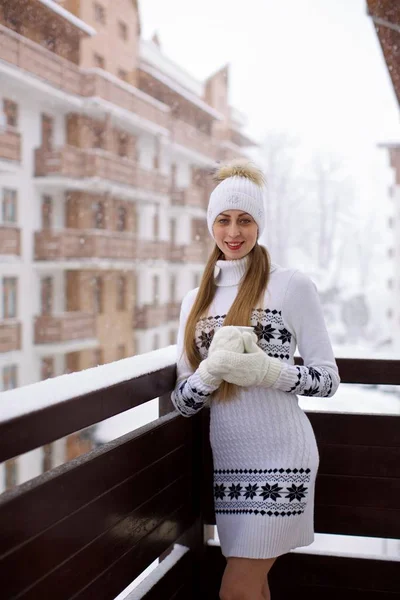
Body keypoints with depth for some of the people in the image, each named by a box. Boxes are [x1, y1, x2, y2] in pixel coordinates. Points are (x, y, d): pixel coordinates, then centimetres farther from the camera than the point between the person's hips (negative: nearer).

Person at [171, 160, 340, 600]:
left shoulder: (292, 286, -6)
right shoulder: (196, 300, 8)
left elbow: (328, 378, -6)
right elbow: (182, 402, 4)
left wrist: (266, 371, -23)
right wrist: (213, 370, -18)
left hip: (279, 456, -5)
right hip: (226, 459, 5)